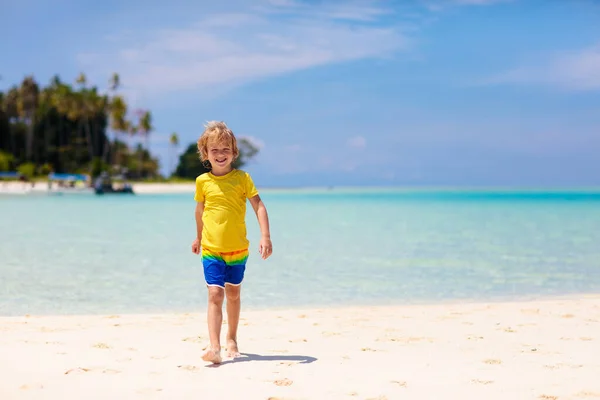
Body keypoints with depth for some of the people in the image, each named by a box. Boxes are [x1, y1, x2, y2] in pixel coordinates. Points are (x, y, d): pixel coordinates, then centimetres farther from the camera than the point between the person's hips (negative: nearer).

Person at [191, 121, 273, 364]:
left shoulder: (242, 178, -4)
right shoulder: (202, 182, 0)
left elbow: (259, 206, -6)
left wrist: (265, 236, -15)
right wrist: (198, 237, 26)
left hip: (238, 248, 1)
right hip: (211, 249, -1)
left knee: (233, 294, 15)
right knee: (215, 294, -13)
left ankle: (231, 339, 34)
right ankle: (214, 347, -20)